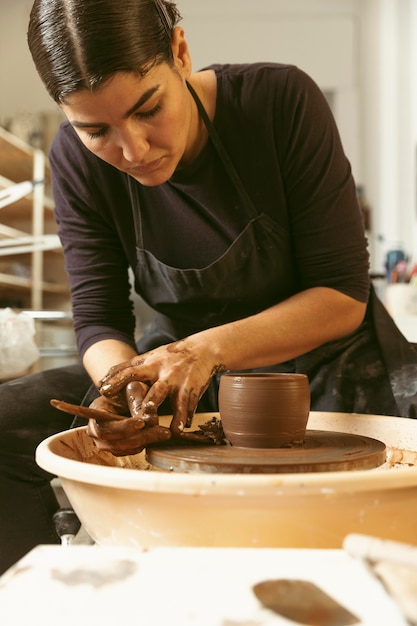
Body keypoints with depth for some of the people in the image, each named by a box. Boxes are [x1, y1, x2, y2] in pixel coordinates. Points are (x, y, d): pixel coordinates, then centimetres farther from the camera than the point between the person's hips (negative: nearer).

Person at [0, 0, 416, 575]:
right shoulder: (78, 161, -10)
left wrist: (211, 348, -31)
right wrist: (125, 379, -32)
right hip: (184, 365, 2)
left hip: (326, 362, -1)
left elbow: (344, 296, -17)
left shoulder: (281, 100, -19)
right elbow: (99, 318, -8)